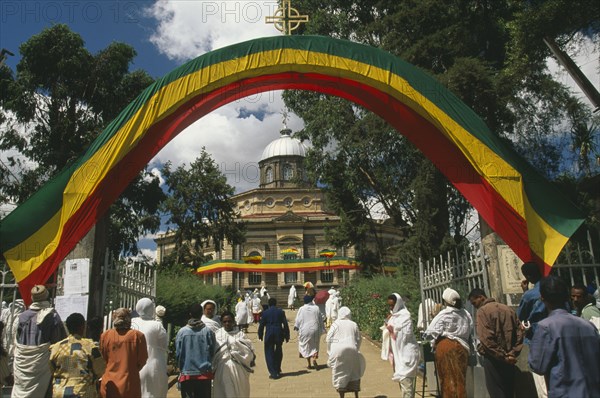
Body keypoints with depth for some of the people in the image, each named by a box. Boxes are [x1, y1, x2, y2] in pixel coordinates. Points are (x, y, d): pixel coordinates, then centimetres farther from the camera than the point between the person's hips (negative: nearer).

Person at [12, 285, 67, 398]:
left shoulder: (23, 316, -1)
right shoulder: (53, 316, -10)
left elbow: (17, 342, 5)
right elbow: (60, 341, -9)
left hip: (22, 363, 3)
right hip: (42, 362, -3)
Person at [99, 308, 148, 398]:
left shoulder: (105, 335, -3)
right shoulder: (138, 335, -8)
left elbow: (102, 359, 8)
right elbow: (142, 361, -1)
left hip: (109, 386, 2)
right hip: (130, 385, -2)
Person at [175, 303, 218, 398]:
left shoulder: (181, 332, -7)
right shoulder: (208, 331, -7)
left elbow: (178, 353, -1)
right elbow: (213, 352, 0)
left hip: (187, 374, 0)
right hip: (205, 373, 0)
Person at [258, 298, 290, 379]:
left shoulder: (265, 313, -1)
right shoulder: (281, 312, 1)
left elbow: (261, 325, 2)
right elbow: (285, 324, 1)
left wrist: (260, 336, 13)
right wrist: (287, 336, 7)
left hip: (269, 335, -2)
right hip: (279, 334, 2)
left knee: (269, 353, 6)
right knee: (278, 352, 19)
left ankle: (273, 373, 0)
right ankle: (277, 370, 28)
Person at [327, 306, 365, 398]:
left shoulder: (335, 324, 2)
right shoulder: (354, 324, 7)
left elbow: (329, 339, -1)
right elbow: (358, 339, 8)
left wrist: (330, 352, 8)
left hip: (338, 351, -2)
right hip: (352, 350, 2)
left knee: (340, 373, 7)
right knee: (354, 373, 17)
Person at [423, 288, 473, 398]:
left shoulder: (444, 314, -11)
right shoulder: (466, 314, 5)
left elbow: (430, 333, -13)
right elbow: (470, 332, 16)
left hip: (445, 346, -5)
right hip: (462, 347, 5)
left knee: (447, 378, 4)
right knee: (460, 378, 11)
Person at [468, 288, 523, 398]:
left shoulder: (482, 311, -9)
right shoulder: (508, 309, 12)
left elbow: (486, 339, -20)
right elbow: (519, 333, 6)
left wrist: (502, 356, -14)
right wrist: (512, 354, 0)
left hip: (493, 359, -7)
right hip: (509, 359, 7)